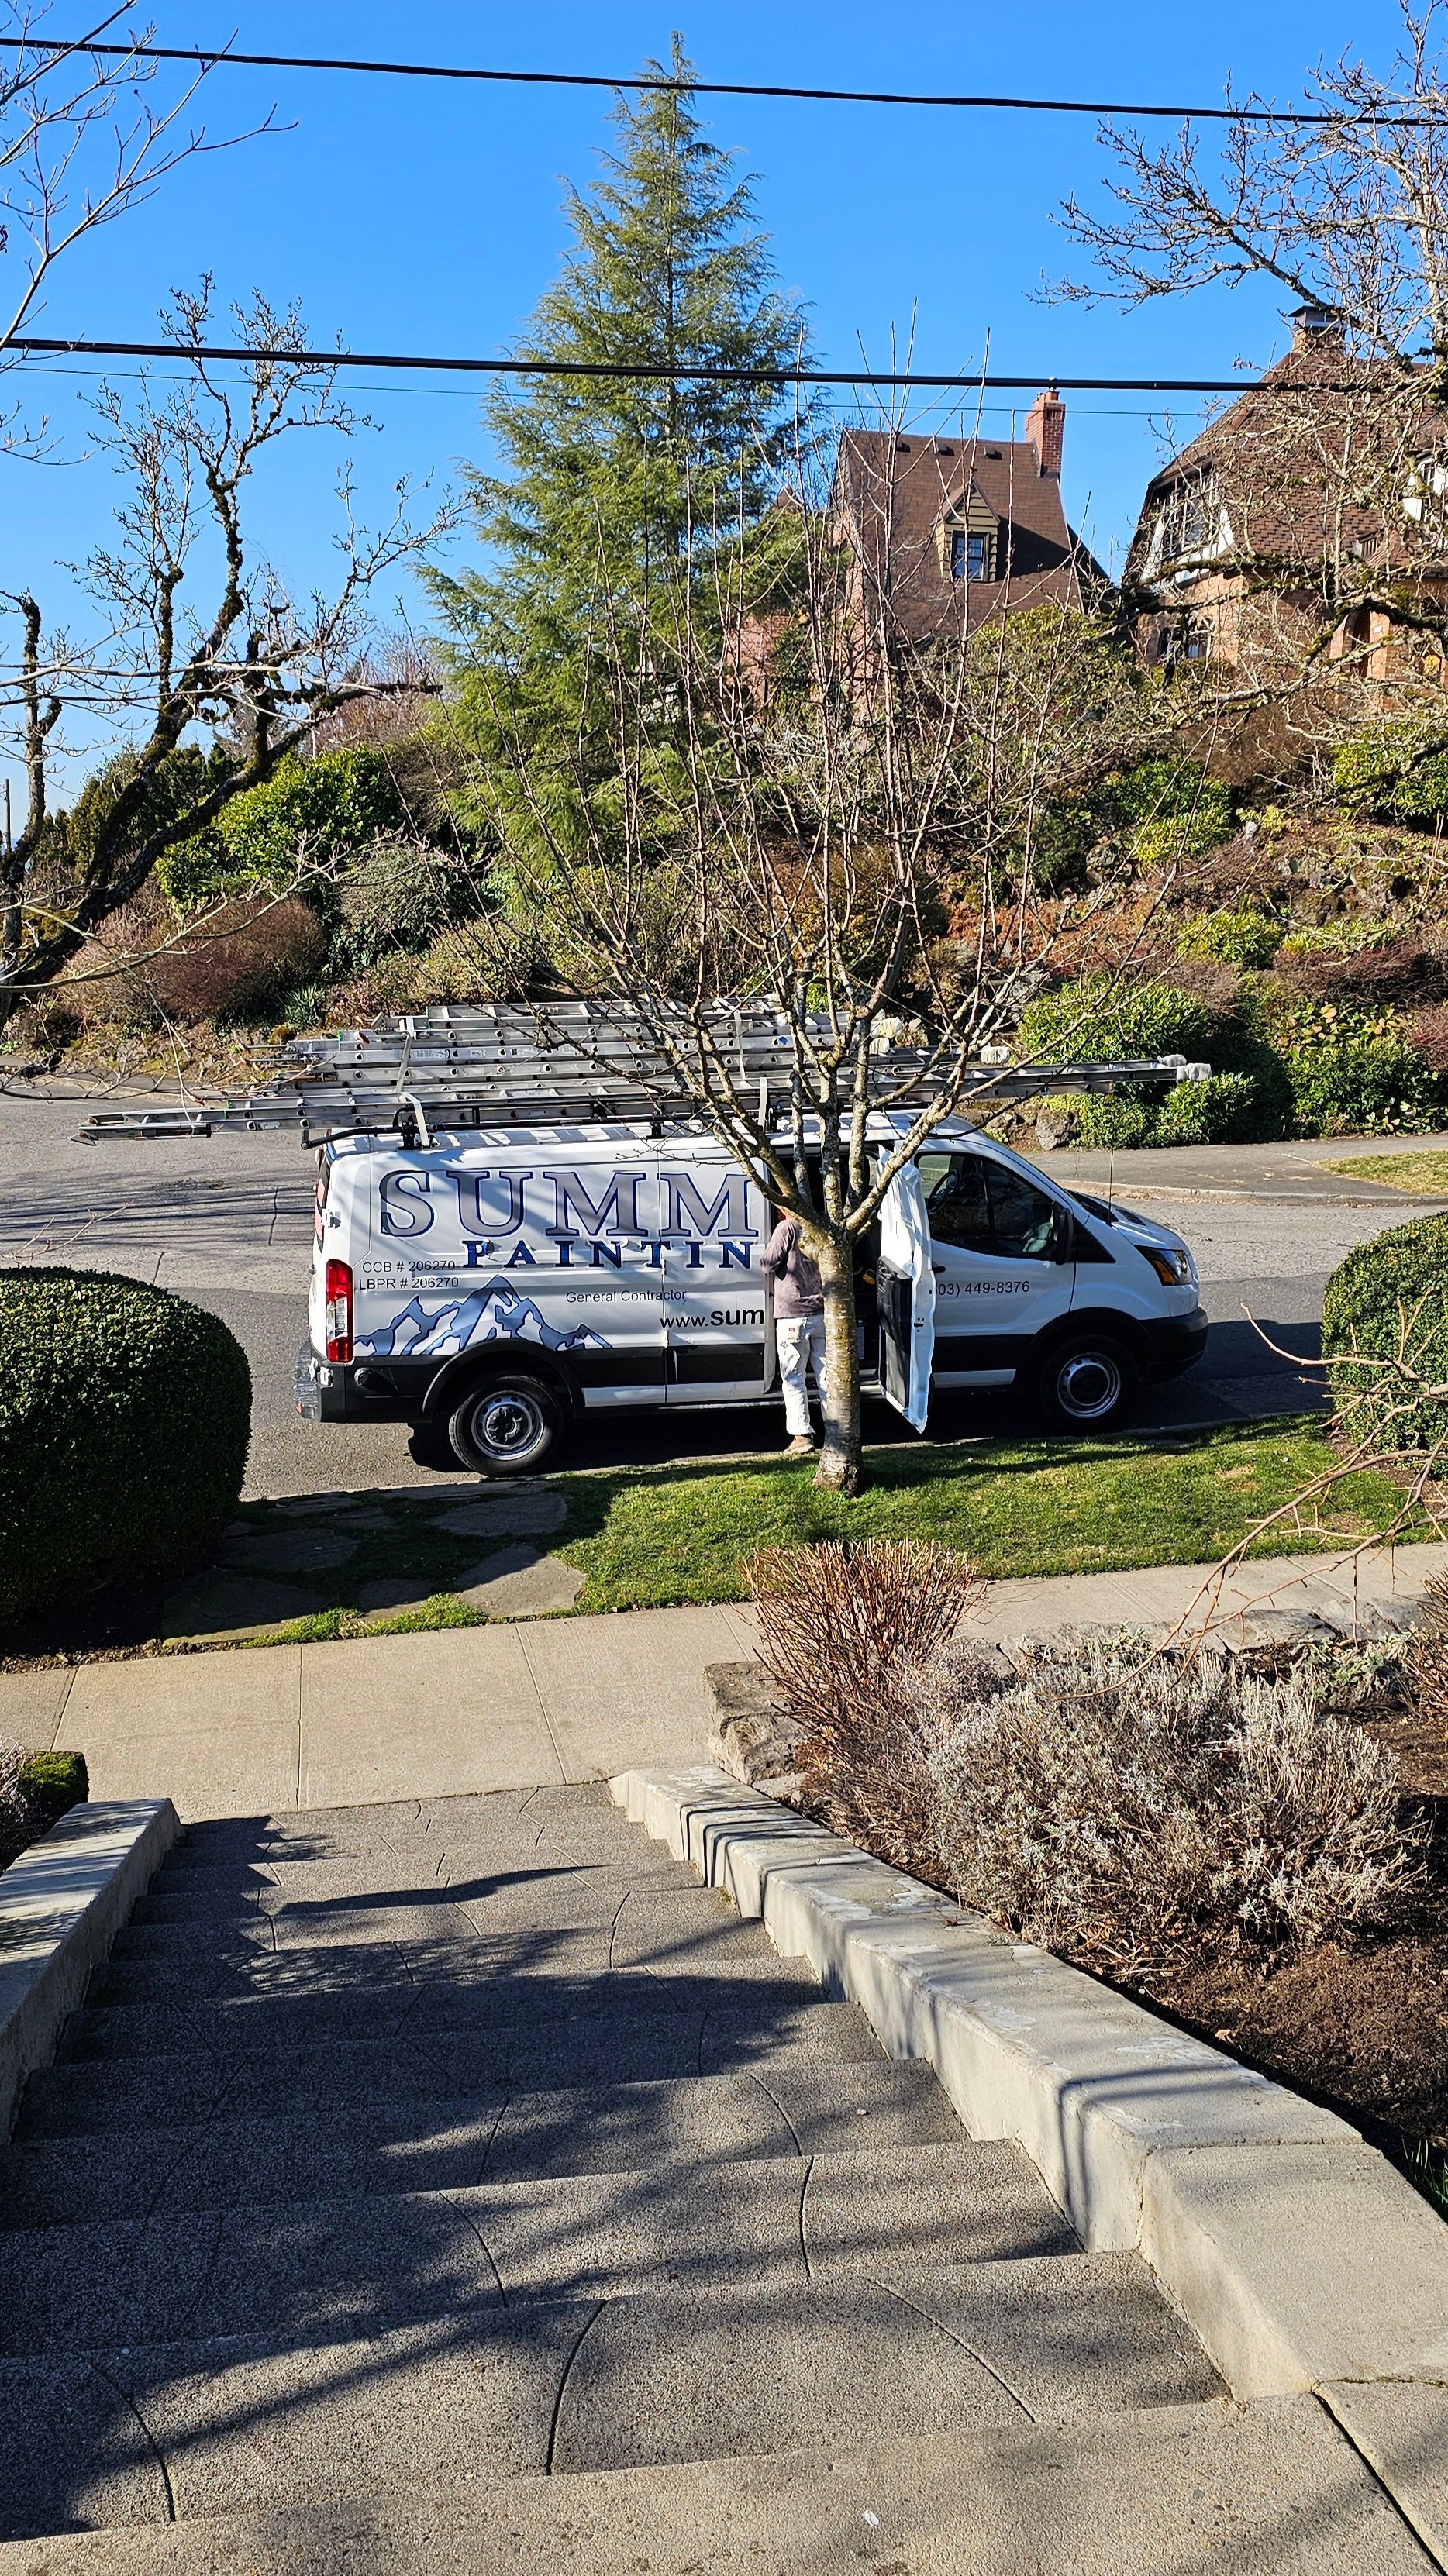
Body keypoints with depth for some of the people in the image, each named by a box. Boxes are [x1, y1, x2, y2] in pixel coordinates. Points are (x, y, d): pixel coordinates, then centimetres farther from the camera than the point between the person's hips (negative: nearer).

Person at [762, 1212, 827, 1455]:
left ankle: (802, 1435, -2)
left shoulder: (787, 1227, -9)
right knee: (826, 1377, 9)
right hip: (822, 1314, 5)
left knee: (793, 1378, 1)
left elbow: (769, 1266, -7)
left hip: (793, 1315, -5)